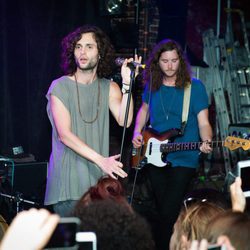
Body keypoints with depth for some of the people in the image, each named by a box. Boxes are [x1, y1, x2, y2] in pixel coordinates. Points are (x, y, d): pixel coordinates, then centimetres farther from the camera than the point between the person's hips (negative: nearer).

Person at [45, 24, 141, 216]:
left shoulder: (109, 88, 8)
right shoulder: (60, 87, -2)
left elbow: (124, 120, -9)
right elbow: (64, 134, -12)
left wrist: (127, 83, -19)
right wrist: (101, 160, -21)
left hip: (98, 179, 3)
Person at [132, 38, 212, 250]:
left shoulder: (195, 87, -8)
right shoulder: (152, 85, 4)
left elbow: (203, 123, -8)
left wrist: (206, 142, -28)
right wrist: (138, 132, 6)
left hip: (183, 160, -4)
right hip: (154, 158, 4)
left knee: (169, 213, -11)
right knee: (163, 210, 11)